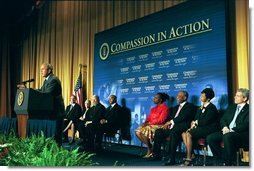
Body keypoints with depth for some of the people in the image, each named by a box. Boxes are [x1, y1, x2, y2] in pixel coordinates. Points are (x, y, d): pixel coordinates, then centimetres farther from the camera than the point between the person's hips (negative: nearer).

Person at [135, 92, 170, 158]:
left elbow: (161, 120, -15)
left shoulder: (164, 108, -6)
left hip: (159, 126, -8)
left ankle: (150, 150, -13)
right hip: (150, 125, 8)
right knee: (138, 132, -14)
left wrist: (149, 123, -17)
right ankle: (149, 146, -7)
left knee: (145, 131, -31)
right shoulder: (153, 109, 19)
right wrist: (145, 123, -8)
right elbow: (148, 118, 16)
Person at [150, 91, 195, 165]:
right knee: (158, 132, -8)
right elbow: (171, 117, 21)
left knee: (173, 133, -37)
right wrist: (168, 123, -2)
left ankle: (172, 159, -35)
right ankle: (156, 154, -2)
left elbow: (183, 117, -12)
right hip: (172, 126, 8)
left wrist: (171, 121, -13)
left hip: (181, 127, -8)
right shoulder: (176, 107, 28)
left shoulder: (189, 106, 3)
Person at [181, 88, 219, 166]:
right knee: (184, 133, -13)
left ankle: (189, 158, -21)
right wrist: (193, 123, -5)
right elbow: (195, 119, 17)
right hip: (199, 127, 8)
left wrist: (196, 123, -6)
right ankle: (191, 153, -12)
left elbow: (206, 121, -19)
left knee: (189, 134, -27)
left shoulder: (212, 108, -9)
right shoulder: (201, 107, 17)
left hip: (208, 129, -8)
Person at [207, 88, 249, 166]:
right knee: (210, 138, -16)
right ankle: (219, 161, -5)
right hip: (227, 131, 7)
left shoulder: (248, 109, 0)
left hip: (241, 134, -6)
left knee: (227, 137, -37)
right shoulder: (232, 107, 20)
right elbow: (223, 119, 17)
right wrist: (224, 127, -5)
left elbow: (245, 125, -13)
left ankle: (228, 164, -23)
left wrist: (232, 130, -20)